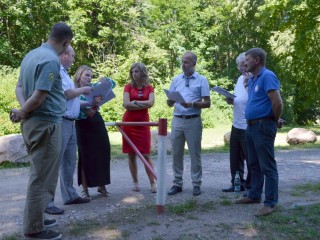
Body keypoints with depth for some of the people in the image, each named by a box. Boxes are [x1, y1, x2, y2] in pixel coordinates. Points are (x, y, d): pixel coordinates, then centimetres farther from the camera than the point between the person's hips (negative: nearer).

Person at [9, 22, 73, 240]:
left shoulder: (31, 55, 14)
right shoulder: (51, 60, -18)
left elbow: (19, 87, 15)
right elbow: (38, 96, -23)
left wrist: (23, 109, -2)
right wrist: (21, 113, -6)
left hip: (32, 122, 10)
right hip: (46, 123, -10)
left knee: (39, 173, 19)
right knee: (42, 176, -1)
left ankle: (36, 218, 29)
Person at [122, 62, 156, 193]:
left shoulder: (149, 88, 7)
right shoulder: (128, 87, 4)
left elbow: (150, 103, -10)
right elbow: (126, 104, -9)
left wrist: (135, 102, -9)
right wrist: (143, 104, -7)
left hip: (143, 123, 0)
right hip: (129, 123, 1)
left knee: (146, 155, -3)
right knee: (131, 155, 4)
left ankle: (153, 183, 3)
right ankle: (135, 182, 15)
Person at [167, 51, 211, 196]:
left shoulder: (201, 80, 1)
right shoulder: (176, 79, 12)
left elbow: (207, 103, -3)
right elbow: (169, 103, 12)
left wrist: (192, 104, -18)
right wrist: (170, 101, -11)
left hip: (193, 121, -3)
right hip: (177, 120, 4)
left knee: (195, 154, 3)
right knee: (176, 153, 7)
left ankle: (196, 184, 12)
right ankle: (177, 183, 16)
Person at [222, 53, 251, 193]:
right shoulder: (240, 79, 13)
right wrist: (231, 100, 3)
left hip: (249, 127, -8)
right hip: (236, 125, 8)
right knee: (235, 158, 15)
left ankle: (251, 186, 17)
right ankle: (237, 184, 27)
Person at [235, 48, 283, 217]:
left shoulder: (267, 76, -14)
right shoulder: (252, 79, 15)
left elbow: (277, 102, -20)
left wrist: (276, 121, -8)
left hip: (263, 126, -10)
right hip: (251, 126, 10)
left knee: (267, 166, -4)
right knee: (254, 165, 17)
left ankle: (270, 203, 2)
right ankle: (254, 195, 28)